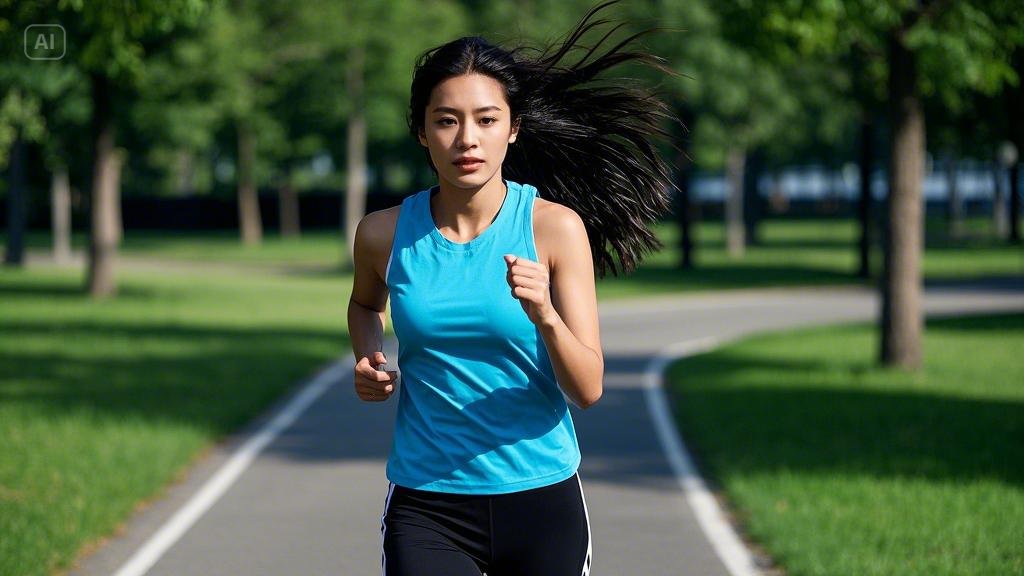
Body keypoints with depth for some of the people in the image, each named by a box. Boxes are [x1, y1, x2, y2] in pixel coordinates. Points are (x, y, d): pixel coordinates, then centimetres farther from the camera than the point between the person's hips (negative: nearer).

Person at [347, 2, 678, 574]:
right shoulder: (385, 235, -2)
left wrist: (544, 317, -27)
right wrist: (369, 362, 3)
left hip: (540, 499, 0)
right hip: (426, 504, 0)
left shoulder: (556, 227, -7)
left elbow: (587, 389, -9)